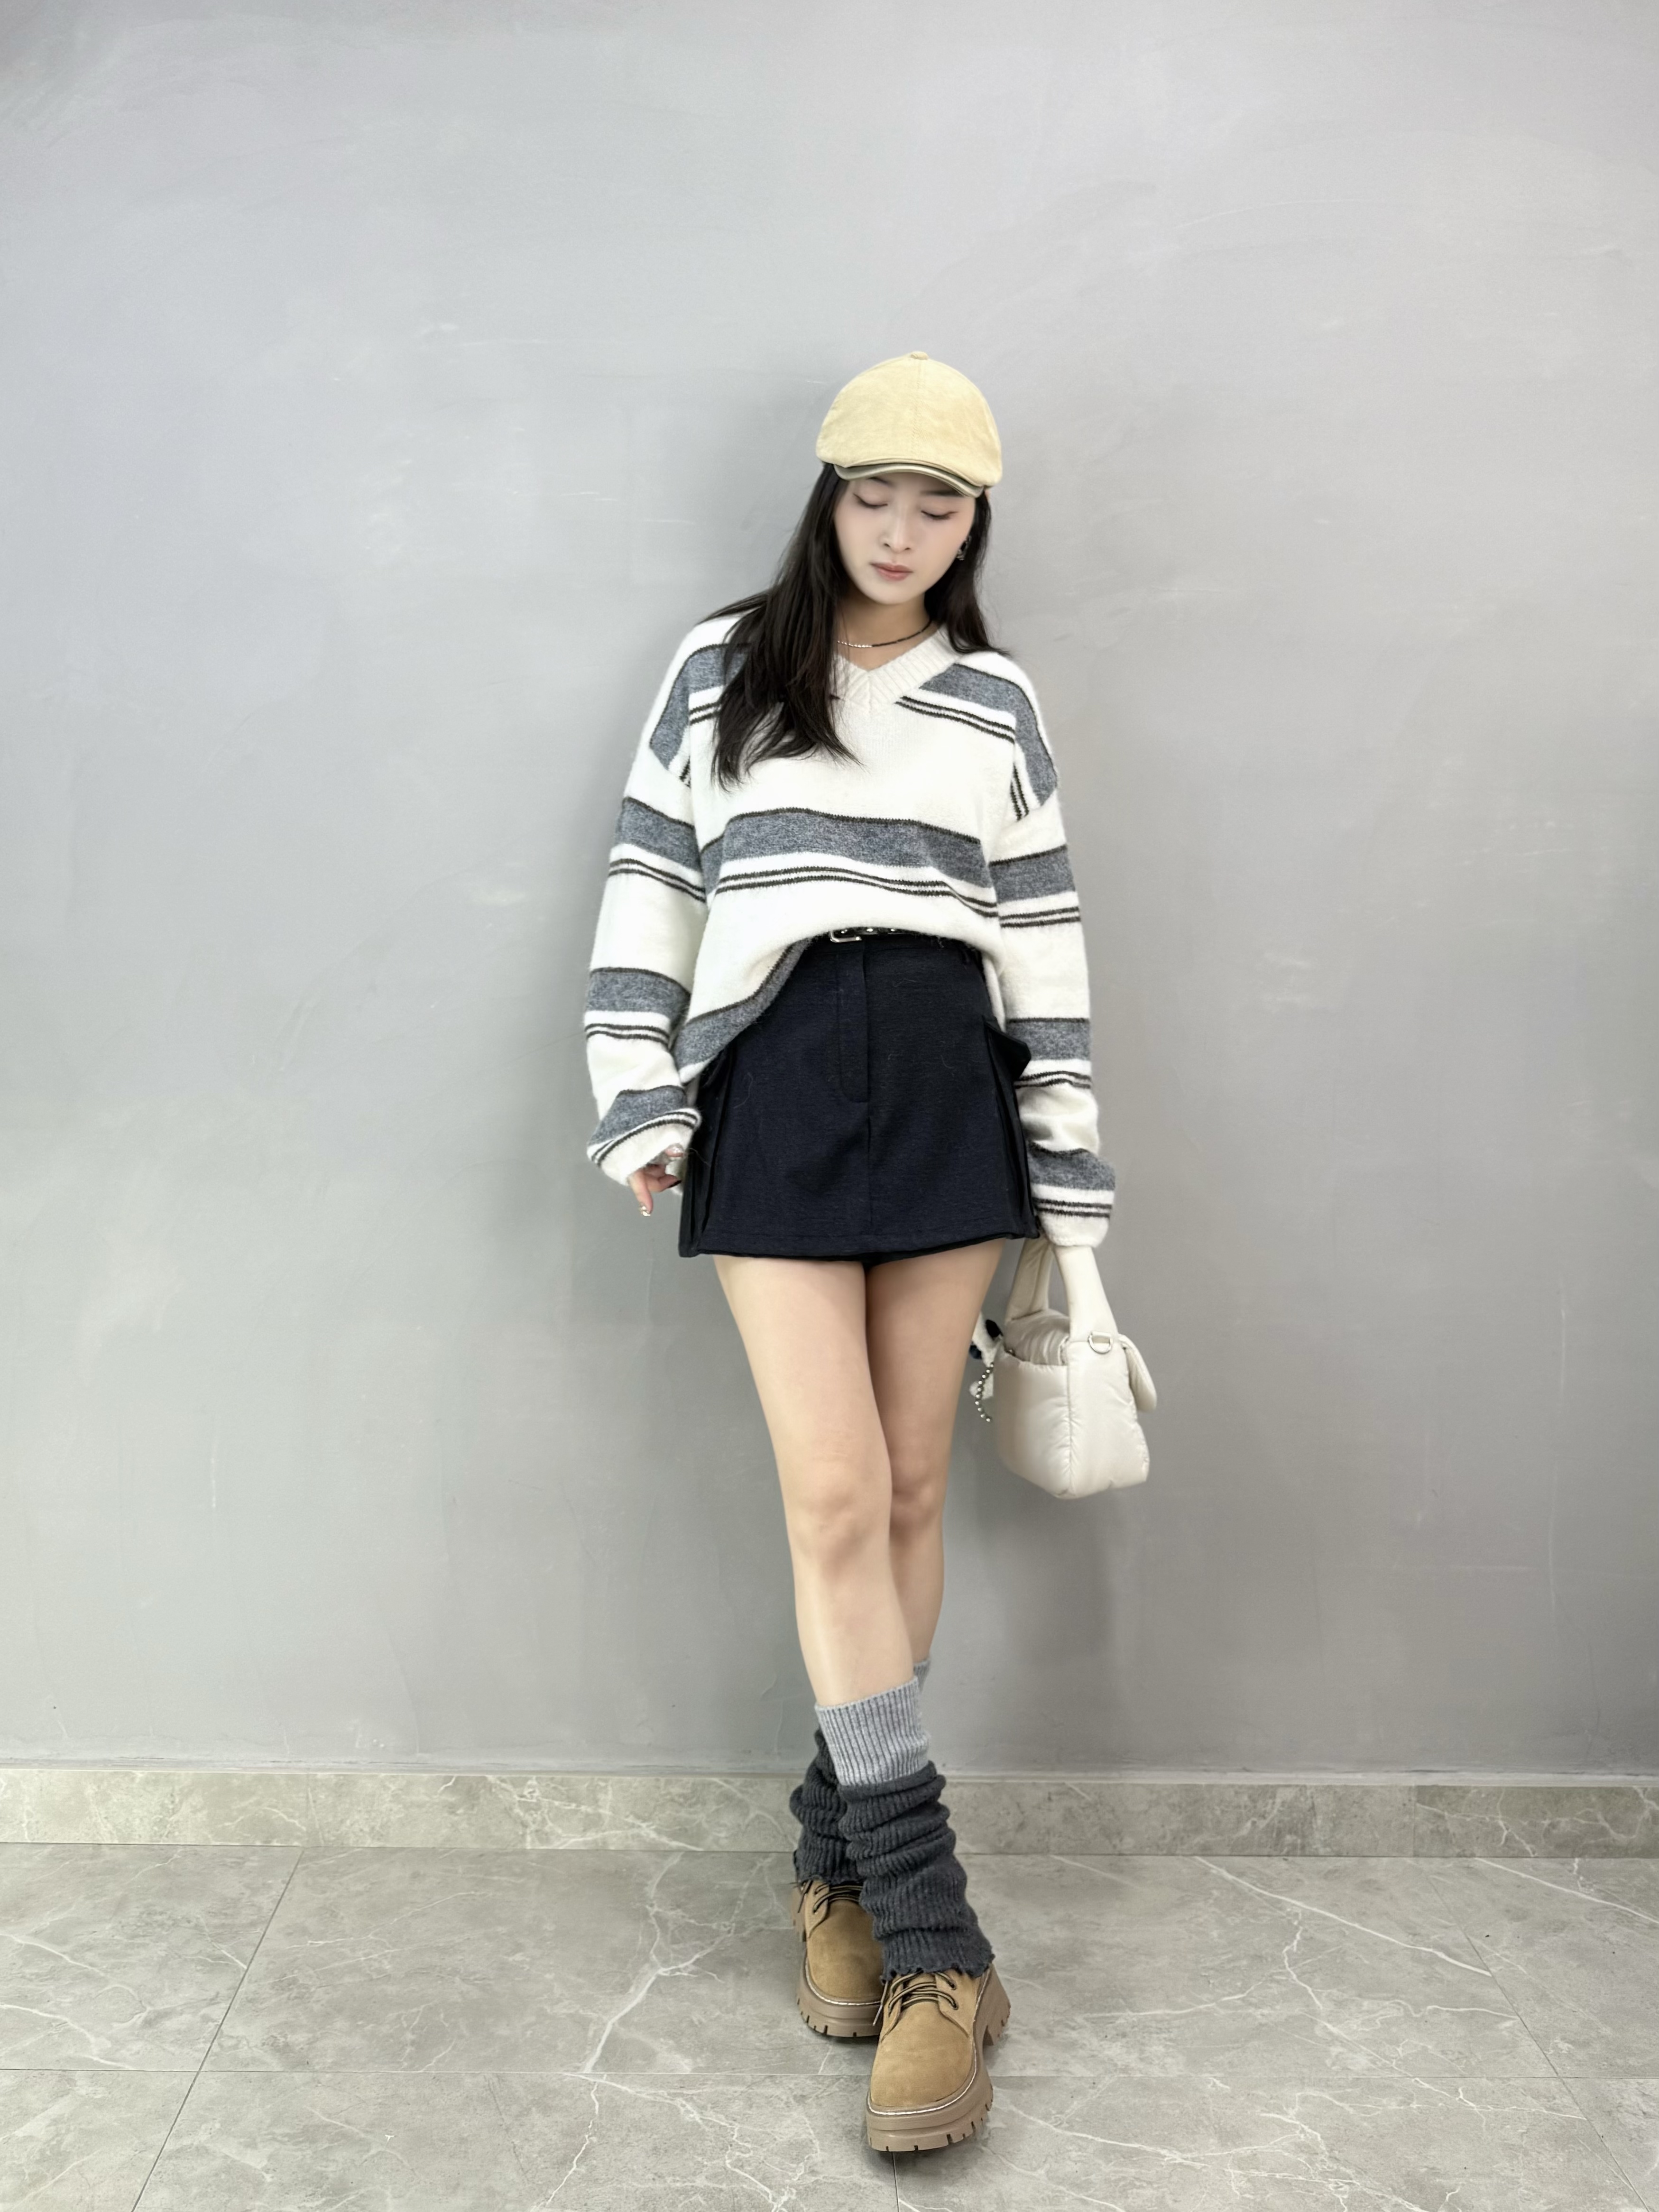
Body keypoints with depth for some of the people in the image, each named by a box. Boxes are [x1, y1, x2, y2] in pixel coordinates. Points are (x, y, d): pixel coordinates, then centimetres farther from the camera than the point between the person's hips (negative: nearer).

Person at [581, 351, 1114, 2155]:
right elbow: (648, 889, 9)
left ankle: (839, 1849, 21)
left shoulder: (997, 701, 12)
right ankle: (930, 1935, -2)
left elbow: (1044, 943, 9)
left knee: (912, 1484, 3)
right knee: (836, 1493, -9)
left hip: (944, 1082, 2)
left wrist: (1067, 1172, 5)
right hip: (773, 1081, -2)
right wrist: (639, 1099, 0)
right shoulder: (719, 668, 11)